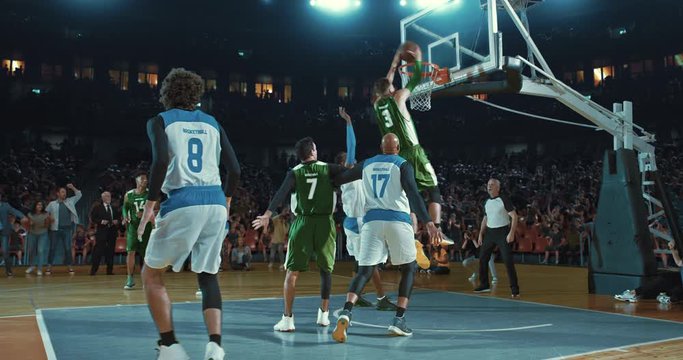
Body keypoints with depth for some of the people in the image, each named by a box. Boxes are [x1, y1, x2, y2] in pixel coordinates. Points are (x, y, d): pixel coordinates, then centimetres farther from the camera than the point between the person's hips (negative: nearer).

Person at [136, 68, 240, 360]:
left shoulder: (160, 121, 7)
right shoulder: (212, 123, 18)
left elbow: (161, 162, -11)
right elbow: (234, 169, 12)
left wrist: (150, 204, -5)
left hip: (182, 204, -4)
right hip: (216, 205, 4)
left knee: (151, 275, 13)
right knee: (208, 276, 16)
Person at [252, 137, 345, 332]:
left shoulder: (294, 172, 4)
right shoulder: (328, 168, 5)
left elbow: (282, 193, -11)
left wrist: (268, 214, -18)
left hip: (303, 222, -1)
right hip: (325, 223, 1)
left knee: (292, 271, 2)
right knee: (325, 269, 17)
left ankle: (287, 318, -4)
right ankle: (324, 314, 22)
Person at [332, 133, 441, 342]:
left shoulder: (367, 165, 16)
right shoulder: (403, 165, 4)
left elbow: (339, 179, 21)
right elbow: (413, 195, -11)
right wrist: (428, 223, -19)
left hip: (372, 221, 3)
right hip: (398, 221, -3)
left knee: (364, 271, 0)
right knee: (409, 268, 15)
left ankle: (346, 313, -26)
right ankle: (399, 320, 6)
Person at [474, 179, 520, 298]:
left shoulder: (504, 200, -9)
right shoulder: (487, 202, 10)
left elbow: (514, 216, -13)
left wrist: (511, 233, -22)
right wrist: (481, 234, 14)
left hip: (502, 232, -7)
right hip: (489, 232, 7)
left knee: (508, 260, -11)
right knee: (482, 258, 7)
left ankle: (515, 289, -5)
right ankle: (484, 285, 20)